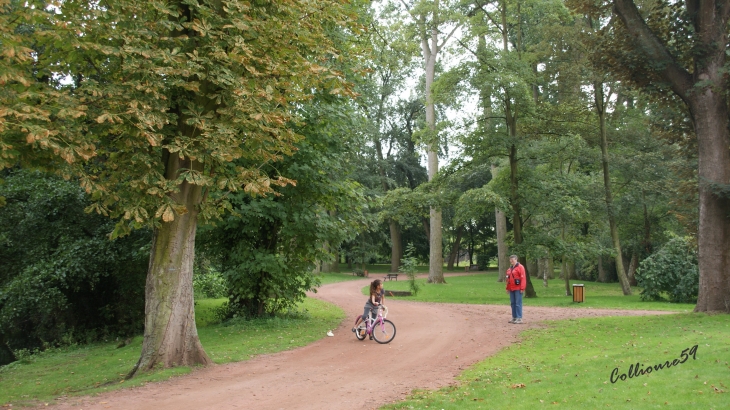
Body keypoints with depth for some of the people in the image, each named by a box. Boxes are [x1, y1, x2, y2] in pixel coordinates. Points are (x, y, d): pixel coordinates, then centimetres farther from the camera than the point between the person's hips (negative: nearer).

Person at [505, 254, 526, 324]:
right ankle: (514, 317, 17)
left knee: (518, 303, -7)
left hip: (518, 289, -8)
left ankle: (519, 319, -5)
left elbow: (523, 278, -13)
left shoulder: (520, 267, -7)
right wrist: (508, 288, 20)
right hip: (511, 289, 8)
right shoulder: (510, 269, 18)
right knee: (512, 303, 10)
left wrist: (522, 288, -18)